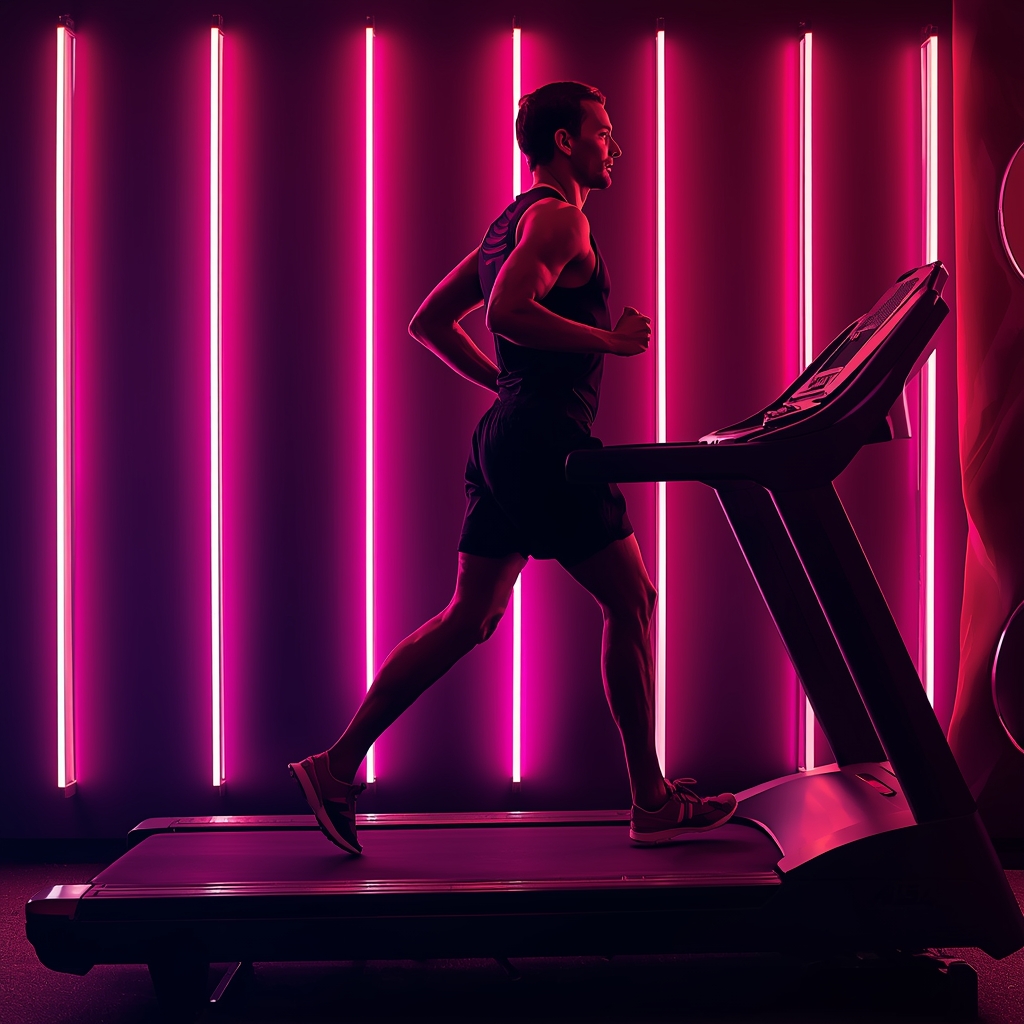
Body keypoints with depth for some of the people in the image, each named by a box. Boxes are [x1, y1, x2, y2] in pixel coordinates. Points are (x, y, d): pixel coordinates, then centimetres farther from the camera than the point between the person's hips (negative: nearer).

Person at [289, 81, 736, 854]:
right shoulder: (559, 216, -9)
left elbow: (429, 321, 23)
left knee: (471, 618, 10)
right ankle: (653, 802, 8)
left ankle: (338, 767, 9)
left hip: (505, 438, 10)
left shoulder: (510, 223, 21)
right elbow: (509, 311, -26)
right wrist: (610, 340, -17)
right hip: (546, 441, -10)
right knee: (631, 600, 0)